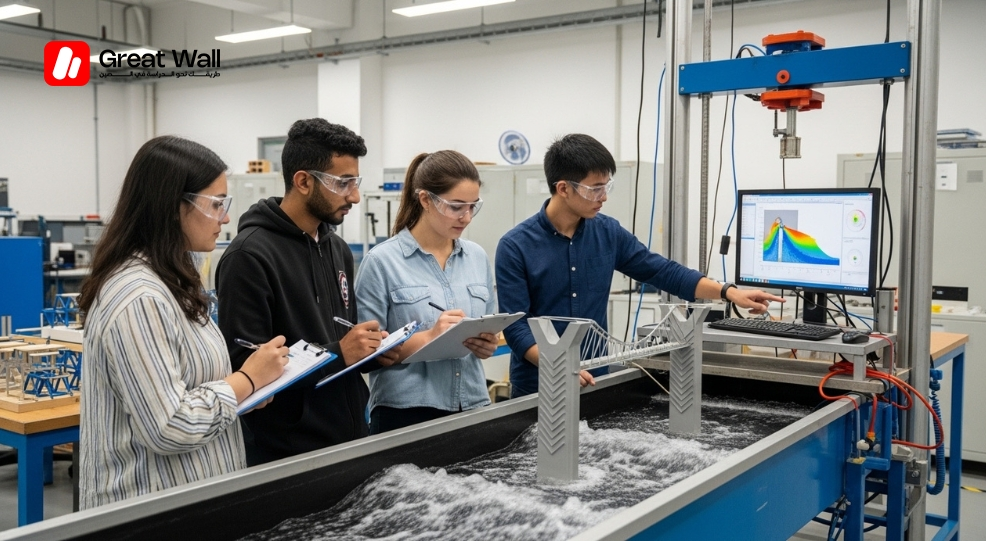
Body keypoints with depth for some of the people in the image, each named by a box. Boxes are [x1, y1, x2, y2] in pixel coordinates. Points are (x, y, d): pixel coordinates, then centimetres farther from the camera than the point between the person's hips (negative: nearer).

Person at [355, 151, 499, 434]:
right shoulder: (382, 261, -9)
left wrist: (487, 344, -6)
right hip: (405, 414, -4)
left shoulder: (478, 257, 7)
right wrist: (428, 338, -23)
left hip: (472, 408, 5)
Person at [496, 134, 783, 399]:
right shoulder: (516, 246, -13)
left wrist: (729, 292, -5)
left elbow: (661, 271, 4)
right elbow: (516, 325, -15)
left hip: (595, 381, 4)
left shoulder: (608, 233, 0)